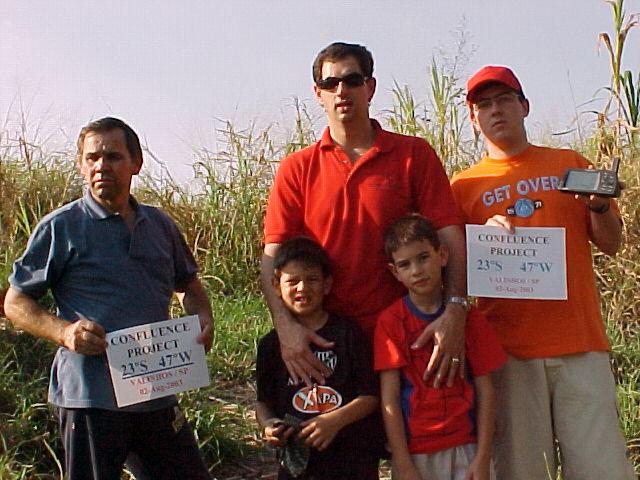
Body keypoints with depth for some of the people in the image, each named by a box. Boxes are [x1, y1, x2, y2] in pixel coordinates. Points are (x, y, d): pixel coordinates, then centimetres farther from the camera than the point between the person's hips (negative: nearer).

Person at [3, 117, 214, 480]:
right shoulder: (60, 228, -2)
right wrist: (63, 331, -19)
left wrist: (203, 318, 3)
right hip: (91, 396, -5)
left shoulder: (161, 226, 12)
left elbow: (189, 286, 26)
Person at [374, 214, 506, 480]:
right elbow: (389, 397, -5)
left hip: (465, 448, 1)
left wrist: (482, 458, -4)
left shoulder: (469, 316, 4)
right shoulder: (391, 320, -1)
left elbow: (485, 391, 3)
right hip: (414, 452, -1)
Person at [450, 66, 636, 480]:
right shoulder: (464, 186, 8)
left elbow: (611, 244, 14)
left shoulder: (571, 164, 13)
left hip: (581, 340, 1)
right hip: (510, 347, -1)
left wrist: (599, 206, -5)